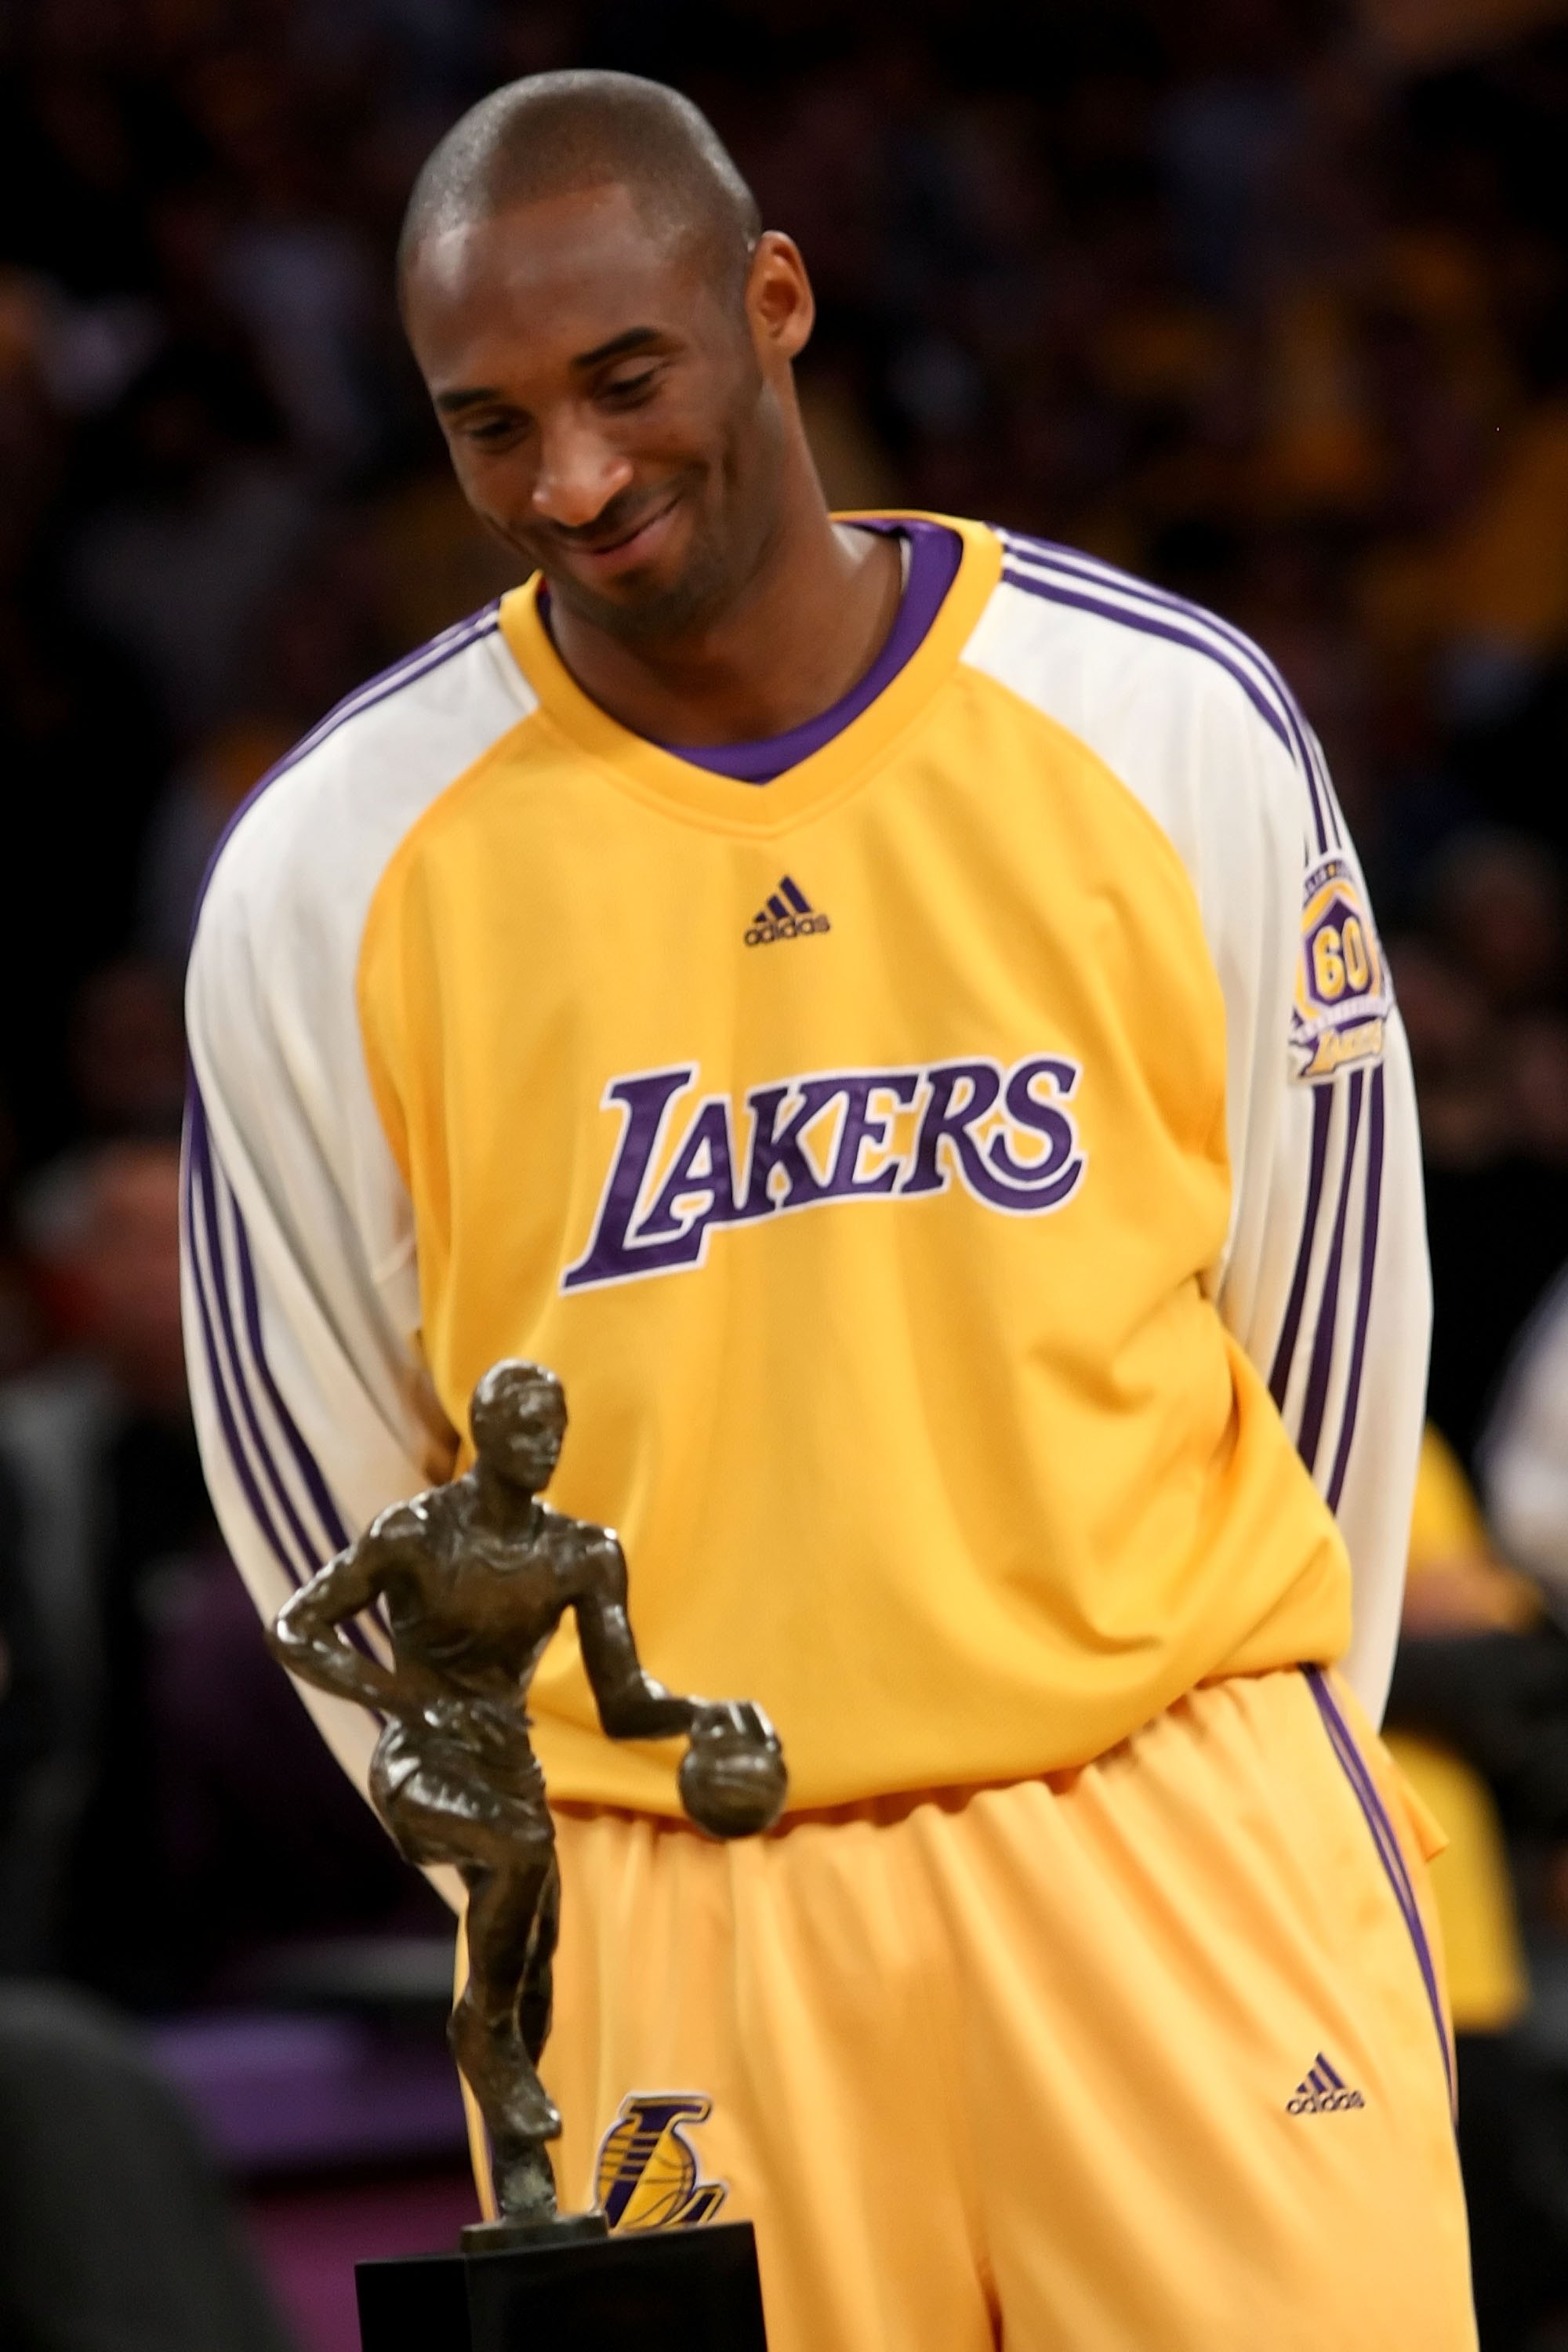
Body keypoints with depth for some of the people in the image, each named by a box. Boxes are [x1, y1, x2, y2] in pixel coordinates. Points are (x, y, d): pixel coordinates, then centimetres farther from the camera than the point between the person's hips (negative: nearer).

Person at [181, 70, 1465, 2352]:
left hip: (1176, 1850, 0)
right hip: (659, 1924, 0)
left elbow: (1326, 1312, 10)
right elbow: (323, 1480, 8)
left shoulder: (1170, 725, 0)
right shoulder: (328, 875, -2)